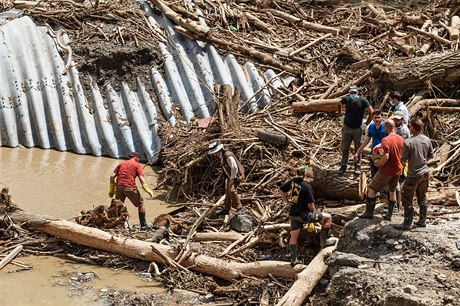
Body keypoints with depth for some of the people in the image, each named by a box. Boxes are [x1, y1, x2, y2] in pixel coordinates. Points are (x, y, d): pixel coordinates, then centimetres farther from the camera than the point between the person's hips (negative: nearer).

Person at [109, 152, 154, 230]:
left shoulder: (121, 164, 21)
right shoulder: (137, 165, 8)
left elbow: (112, 176, 13)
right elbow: (141, 178, -6)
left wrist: (111, 189, 18)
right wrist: (147, 190, -5)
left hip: (119, 186, 4)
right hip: (130, 187, -4)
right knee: (140, 204, 12)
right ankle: (143, 225, 14)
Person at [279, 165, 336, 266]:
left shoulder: (292, 181, -2)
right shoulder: (307, 187, -22)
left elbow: (280, 190, 11)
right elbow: (311, 205, -19)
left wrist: (287, 202, 15)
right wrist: (313, 212, 2)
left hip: (293, 214, 7)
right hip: (304, 214, -7)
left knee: (294, 235, 17)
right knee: (328, 217, 3)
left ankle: (293, 260, 26)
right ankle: (323, 241, 9)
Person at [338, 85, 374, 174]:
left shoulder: (363, 101, -16)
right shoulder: (346, 99, -8)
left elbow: (372, 112, -9)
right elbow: (339, 104, 16)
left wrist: (366, 124, -10)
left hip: (358, 129, -2)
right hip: (346, 128, 2)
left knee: (358, 148, 7)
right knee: (345, 148, 10)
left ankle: (357, 166, 18)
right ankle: (343, 165, 21)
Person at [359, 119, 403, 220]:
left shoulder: (386, 140, -21)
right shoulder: (400, 139, 1)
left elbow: (386, 156, -28)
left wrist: (378, 164, -14)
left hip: (386, 171, -7)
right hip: (398, 170, 7)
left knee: (371, 189, 6)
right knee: (392, 191, 20)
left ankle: (369, 212, 7)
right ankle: (389, 215, 23)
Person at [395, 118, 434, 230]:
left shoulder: (408, 142, -21)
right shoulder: (427, 140, -3)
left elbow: (403, 161, -17)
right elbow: (430, 156, 9)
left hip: (414, 175, -6)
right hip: (425, 172, 6)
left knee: (407, 199, 6)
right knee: (422, 197, 20)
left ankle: (407, 224, 11)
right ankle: (422, 221, 28)